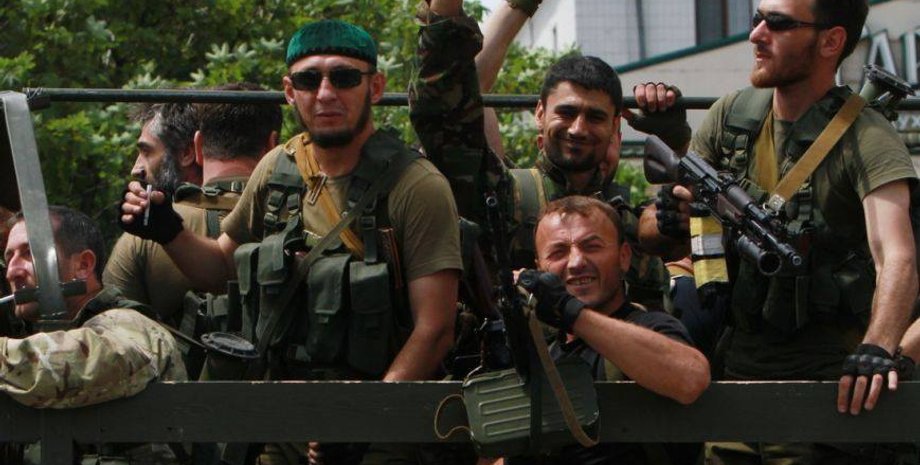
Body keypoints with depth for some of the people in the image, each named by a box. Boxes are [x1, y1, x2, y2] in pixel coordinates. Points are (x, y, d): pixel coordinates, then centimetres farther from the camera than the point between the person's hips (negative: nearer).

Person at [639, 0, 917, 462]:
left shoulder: (867, 139, -9)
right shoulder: (730, 116, 7)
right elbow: (648, 232, 10)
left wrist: (877, 347, -42)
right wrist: (670, 221, -15)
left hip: (827, 381, -5)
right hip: (735, 373, 5)